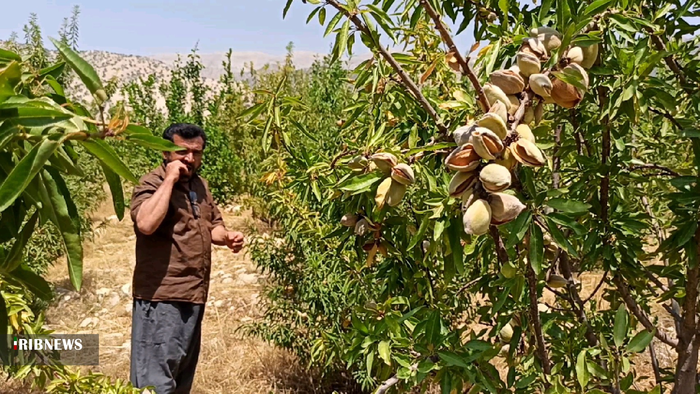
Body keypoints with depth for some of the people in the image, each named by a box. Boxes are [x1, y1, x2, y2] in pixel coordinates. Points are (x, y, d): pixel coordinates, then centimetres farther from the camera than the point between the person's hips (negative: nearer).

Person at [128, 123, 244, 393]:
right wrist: (169, 179, -22)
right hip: (161, 297, -8)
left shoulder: (200, 185, 14)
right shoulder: (152, 184, -10)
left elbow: (213, 225, 23)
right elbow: (146, 224, -29)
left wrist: (227, 236, 0)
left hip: (194, 295, 8)